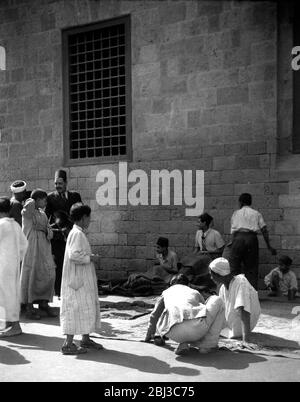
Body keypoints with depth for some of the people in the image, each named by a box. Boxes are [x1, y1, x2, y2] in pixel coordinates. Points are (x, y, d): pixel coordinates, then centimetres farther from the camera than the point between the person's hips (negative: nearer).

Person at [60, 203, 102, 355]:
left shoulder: (77, 233, 15)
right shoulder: (77, 234, -17)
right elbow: (74, 255, -26)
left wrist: (90, 256, 12)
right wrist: (90, 258, -15)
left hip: (84, 279, 11)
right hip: (78, 279, -11)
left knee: (89, 307, 16)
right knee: (77, 309, -7)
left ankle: (86, 340, 26)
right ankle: (68, 344, -2)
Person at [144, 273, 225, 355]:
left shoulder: (166, 292, 36)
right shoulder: (195, 292, 37)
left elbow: (154, 315, 41)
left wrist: (149, 336, 57)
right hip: (198, 326, -1)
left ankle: (183, 343, 11)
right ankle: (207, 344, 16)